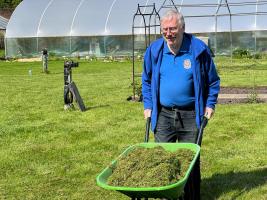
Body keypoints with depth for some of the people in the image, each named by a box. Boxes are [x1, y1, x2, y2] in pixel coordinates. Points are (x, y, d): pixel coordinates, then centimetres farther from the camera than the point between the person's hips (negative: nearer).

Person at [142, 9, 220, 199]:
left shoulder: (199, 49, -7)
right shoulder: (154, 50, -1)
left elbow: (213, 80, 5)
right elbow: (146, 80, 13)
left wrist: (210, 105, -2)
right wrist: (148, 106, 7)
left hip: (191, 116, -2)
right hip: (163, 114, 2)